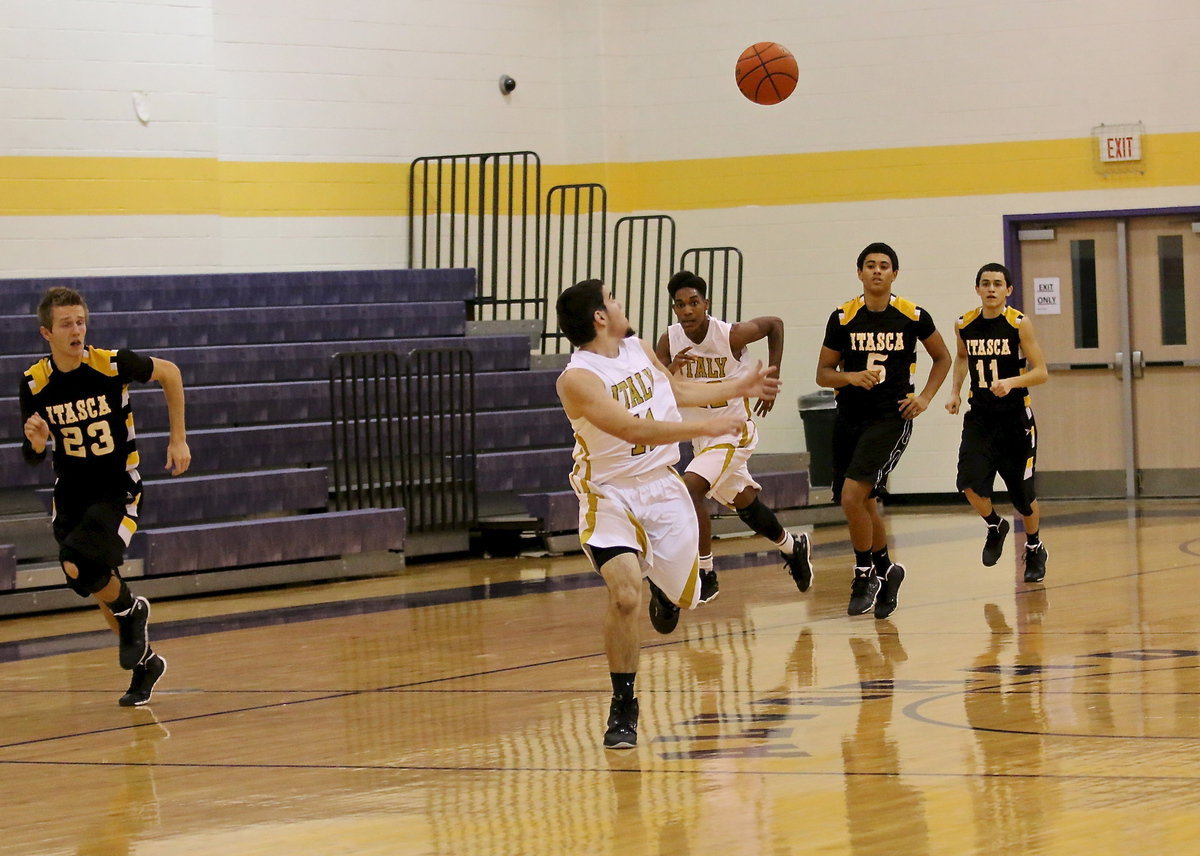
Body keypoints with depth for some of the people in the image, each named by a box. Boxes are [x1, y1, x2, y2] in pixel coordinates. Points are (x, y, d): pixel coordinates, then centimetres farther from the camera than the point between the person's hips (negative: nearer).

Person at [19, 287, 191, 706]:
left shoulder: (112, 364, -15)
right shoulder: (35, 382, -8)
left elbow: (169, 372, 3)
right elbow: (32, 457, 1)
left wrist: (178, 439, 3)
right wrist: (35, 443, -24)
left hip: (118, 489, -4)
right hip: (71, 495, 4)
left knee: (80, 567, -28)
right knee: (99, 587, 14)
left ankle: (131, 610, 3)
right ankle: (145, 661, 37)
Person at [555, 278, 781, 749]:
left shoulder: (639, 349, 3)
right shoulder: (578, 379, -22)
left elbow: (676, 390, 22)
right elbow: (634, 430, -30)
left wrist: (740, 387, 29)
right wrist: (704, 427, -29)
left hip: (663, 486, 7)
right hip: (611, 495, -7)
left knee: (685, 594, 15)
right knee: (625, 594, -26)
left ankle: (663, 589, 55)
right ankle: (623, 705, -10)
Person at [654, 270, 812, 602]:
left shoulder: (731, 335, -21)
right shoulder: (669, 342, -10)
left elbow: (774, 325, -2)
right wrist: (671, 369, -33)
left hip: (734, 429, -6)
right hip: (700, 434, 6)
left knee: (690, 489, -25)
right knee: (744, 503, 22)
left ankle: (705, 576, -16)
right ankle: (793, 547, 49)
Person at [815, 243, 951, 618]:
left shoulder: (912, 317, -3)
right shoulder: (842, 318, -1)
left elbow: (942, 357, 14)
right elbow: (823, 373, 4)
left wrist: (925, 397, 1)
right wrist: (852, 377, -16)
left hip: (891, 417, -4)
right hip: (849, 416, 4)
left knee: (852, 496, -19)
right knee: (863, 505, 12)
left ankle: (865, 574, -2)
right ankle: (885, 570, 35)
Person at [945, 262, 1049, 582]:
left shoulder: (1019, 324, -11)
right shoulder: (964, 326, 1)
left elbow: (1041, 372, -11)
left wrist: (1011, 382, -28)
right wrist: (955, 391, 10)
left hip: (1016, 418, -2)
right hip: (979, 416, 3)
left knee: (1023, 493, 4)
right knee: (969, 482, -16)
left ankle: (1034, 548, 32)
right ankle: (995, 527, 15)